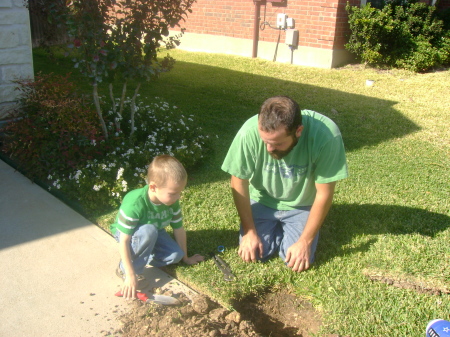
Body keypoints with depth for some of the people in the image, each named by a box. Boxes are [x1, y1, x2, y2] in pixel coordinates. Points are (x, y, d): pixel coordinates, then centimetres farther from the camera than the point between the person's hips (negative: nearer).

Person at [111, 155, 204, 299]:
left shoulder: (172, 202, -21)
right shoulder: (134, 204, -38)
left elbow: (179, 230, -7)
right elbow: (124, 241, -33)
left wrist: (185, 258, 5)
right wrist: (130, 275, -31)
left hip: (155, 232, 5)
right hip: (128, 234, -5)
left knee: (175, 255, -18)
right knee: (148, 231, -37)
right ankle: (124, 270, -18)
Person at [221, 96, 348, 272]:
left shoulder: (327, 136, -33)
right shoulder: (249, 132, -31)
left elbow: (324, 194, -21)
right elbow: (239, 183, -16)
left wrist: (305, 242, -17)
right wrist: (249, 232, -12)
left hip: (302, 206, 0)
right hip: (263, 200, 1)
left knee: (298, 261, -13)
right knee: (253, 253, -13)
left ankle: (286, 229, 20)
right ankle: (277, 228, 20)